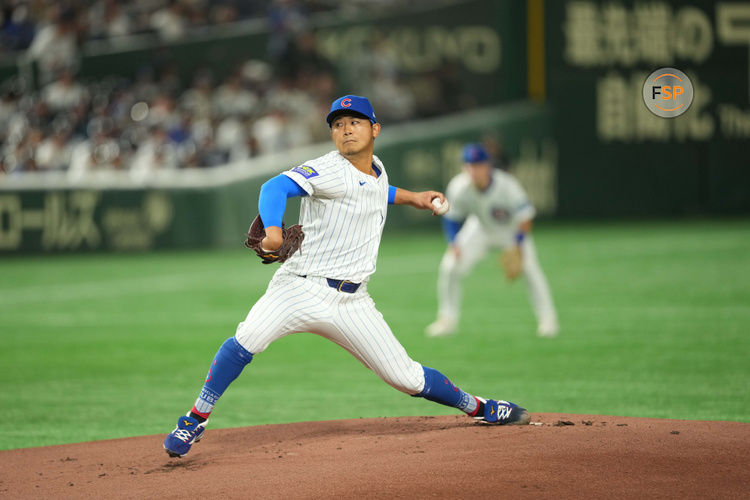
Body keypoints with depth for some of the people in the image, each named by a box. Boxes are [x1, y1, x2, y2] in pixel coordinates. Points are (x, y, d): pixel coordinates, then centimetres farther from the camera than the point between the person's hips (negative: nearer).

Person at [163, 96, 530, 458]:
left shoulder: (376, 170, 14)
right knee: (248, 338, -31)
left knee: (405, 377, 1)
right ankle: (195, 419, -18)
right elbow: (276, 187, -27)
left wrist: (410, 197, 30)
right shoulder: (328, 171, -9)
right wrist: (273, 230, -44)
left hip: (352, 303, 5)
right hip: (303, 289, -5)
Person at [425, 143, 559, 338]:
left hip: (511, 229, -2)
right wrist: (453, 245, -20)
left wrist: (517, 248, -31)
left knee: (530, 269, -21)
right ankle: (447, 319, 10)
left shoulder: (506, 185, -35)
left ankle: (547, 318, -4)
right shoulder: (459, 188, -27)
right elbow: (451, 218, -9)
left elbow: (525, 217, -26)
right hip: (480, 228, 2)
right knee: (449, 267, -10)